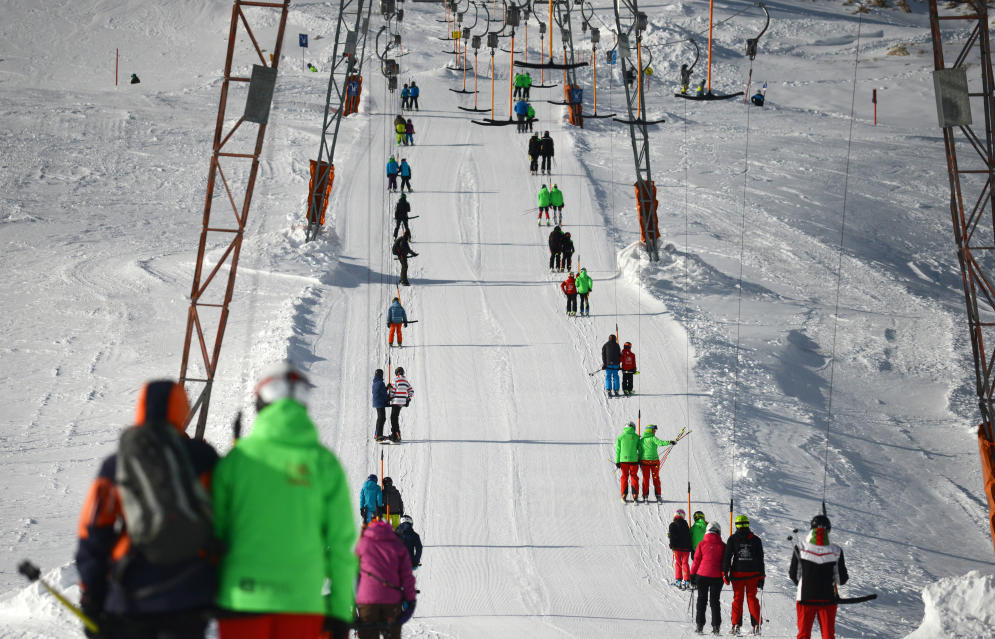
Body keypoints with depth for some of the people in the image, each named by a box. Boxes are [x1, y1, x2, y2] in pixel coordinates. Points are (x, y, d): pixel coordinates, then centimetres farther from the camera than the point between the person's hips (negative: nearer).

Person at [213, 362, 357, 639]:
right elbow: (341, 541, 1)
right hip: (304, 599, 0)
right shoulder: (324, 463, 2)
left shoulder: (238, 457, 2)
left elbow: (215, 531, 5)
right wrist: (340, 611, 6)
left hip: (244, 596, 0)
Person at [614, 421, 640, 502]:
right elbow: (639, 448, 5)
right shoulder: (636, 437, -1)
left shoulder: (620, 437, 0)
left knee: (624, 477, 10)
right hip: (634, 459, -1)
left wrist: (617, 462, 5)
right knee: (634, 477, 7)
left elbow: (617, 450, 1)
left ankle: (624, 496, 8)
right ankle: (635, 496, 1)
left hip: (623, 459, 1)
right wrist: (640, 459, 17)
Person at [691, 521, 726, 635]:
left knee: (701, 600, 10)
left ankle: (699, 625, 6)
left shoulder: (702, 544, -3)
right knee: (715, 601, 8)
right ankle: (716, 626, 3)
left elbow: (696, 561, -1)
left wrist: (693, 575, 7)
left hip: (702, 575, 0)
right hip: (717, 577, 0)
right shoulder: (722, 546, -1)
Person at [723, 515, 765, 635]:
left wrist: (725, 573, -1)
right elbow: (760, 559, 5)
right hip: (753, 574, 1)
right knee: (752, 598, 8)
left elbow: (727, 556, -5)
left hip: (737, 573, -1)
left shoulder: (733, 539, -1)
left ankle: (736, 625, 1)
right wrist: (761, 577, 9)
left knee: (737, 598, 6)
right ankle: (756, 625, 1)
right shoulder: (755, 540, 3)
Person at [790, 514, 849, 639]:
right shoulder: (836, 551, -9)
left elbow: (793, 575, -4)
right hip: (828, 599, 0)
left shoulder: (800, 547, -10)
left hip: (805, 597, 0)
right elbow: (842, 579, -1)